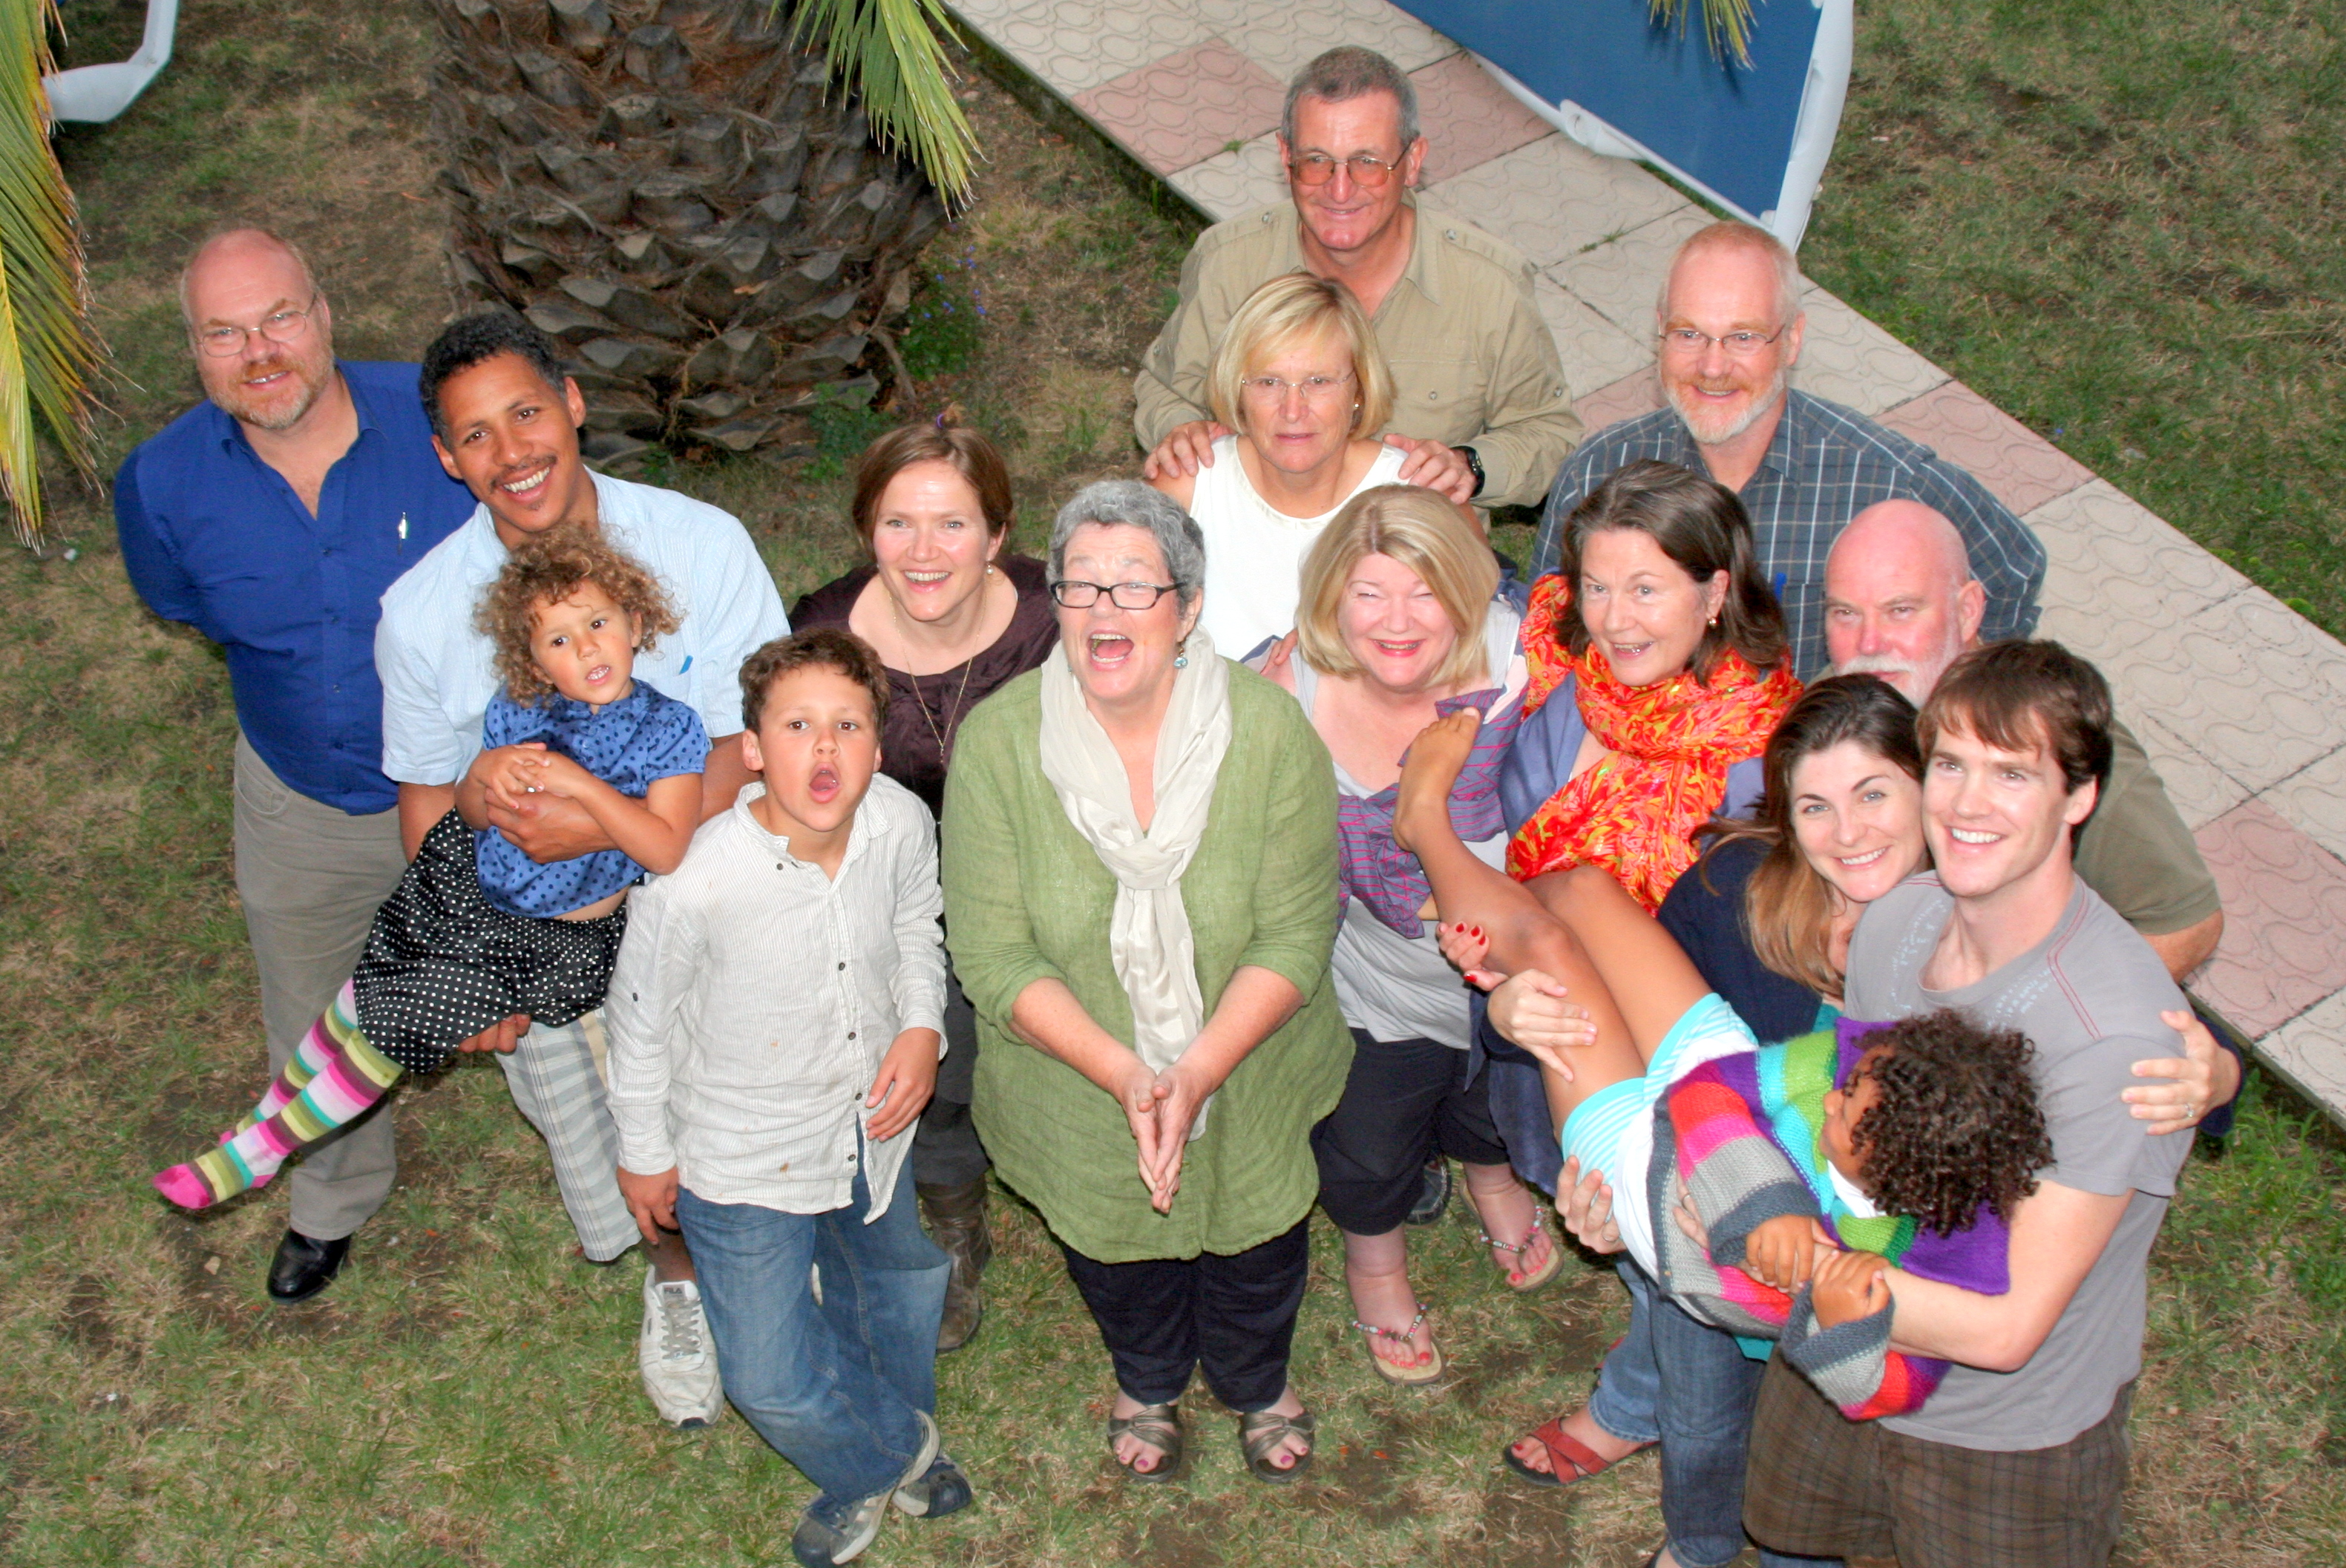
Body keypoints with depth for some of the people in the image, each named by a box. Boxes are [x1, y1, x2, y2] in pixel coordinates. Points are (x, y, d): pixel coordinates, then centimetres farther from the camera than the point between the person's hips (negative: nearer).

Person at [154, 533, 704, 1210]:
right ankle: (265, 1119, 32)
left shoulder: (670, 729, -15)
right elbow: (471, 819, 3)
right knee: (358, 1001, 5)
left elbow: (666, 849, -25)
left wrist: (578, 782, -30)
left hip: (560, 936, -4)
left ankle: (258, 1152, 17)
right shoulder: (516, 711, -5)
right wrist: (483, 777, -20)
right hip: (474, 887, 4)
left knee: (395, 1021, -3)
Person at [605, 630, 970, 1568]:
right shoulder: (694, 881, -33)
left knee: (902, 1287, 28)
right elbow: (641, 1015, -14)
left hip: (873, 1126, 4)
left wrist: (922, 1028, -14)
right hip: (746, 1160, -4)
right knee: (772, 1381, 4)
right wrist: (644, 1152, -2)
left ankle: (873, 1470, 62)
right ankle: (895, 1450, 41)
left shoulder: (902, 825, -21)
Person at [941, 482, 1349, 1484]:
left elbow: (1294, 940, -18)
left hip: (1250, 1075, 0)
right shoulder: (996, 742, -20)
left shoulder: (1270, 732, -21)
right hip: (1080, 1089, 0)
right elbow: (995, 959, -19)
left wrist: (1197, 1072, -29)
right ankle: (1148, 1384, 63)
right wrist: (1125, 1074, -28)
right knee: (1115, 1259, 27)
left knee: (1256, 1252, 25)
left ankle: (1257, 1386, 61)